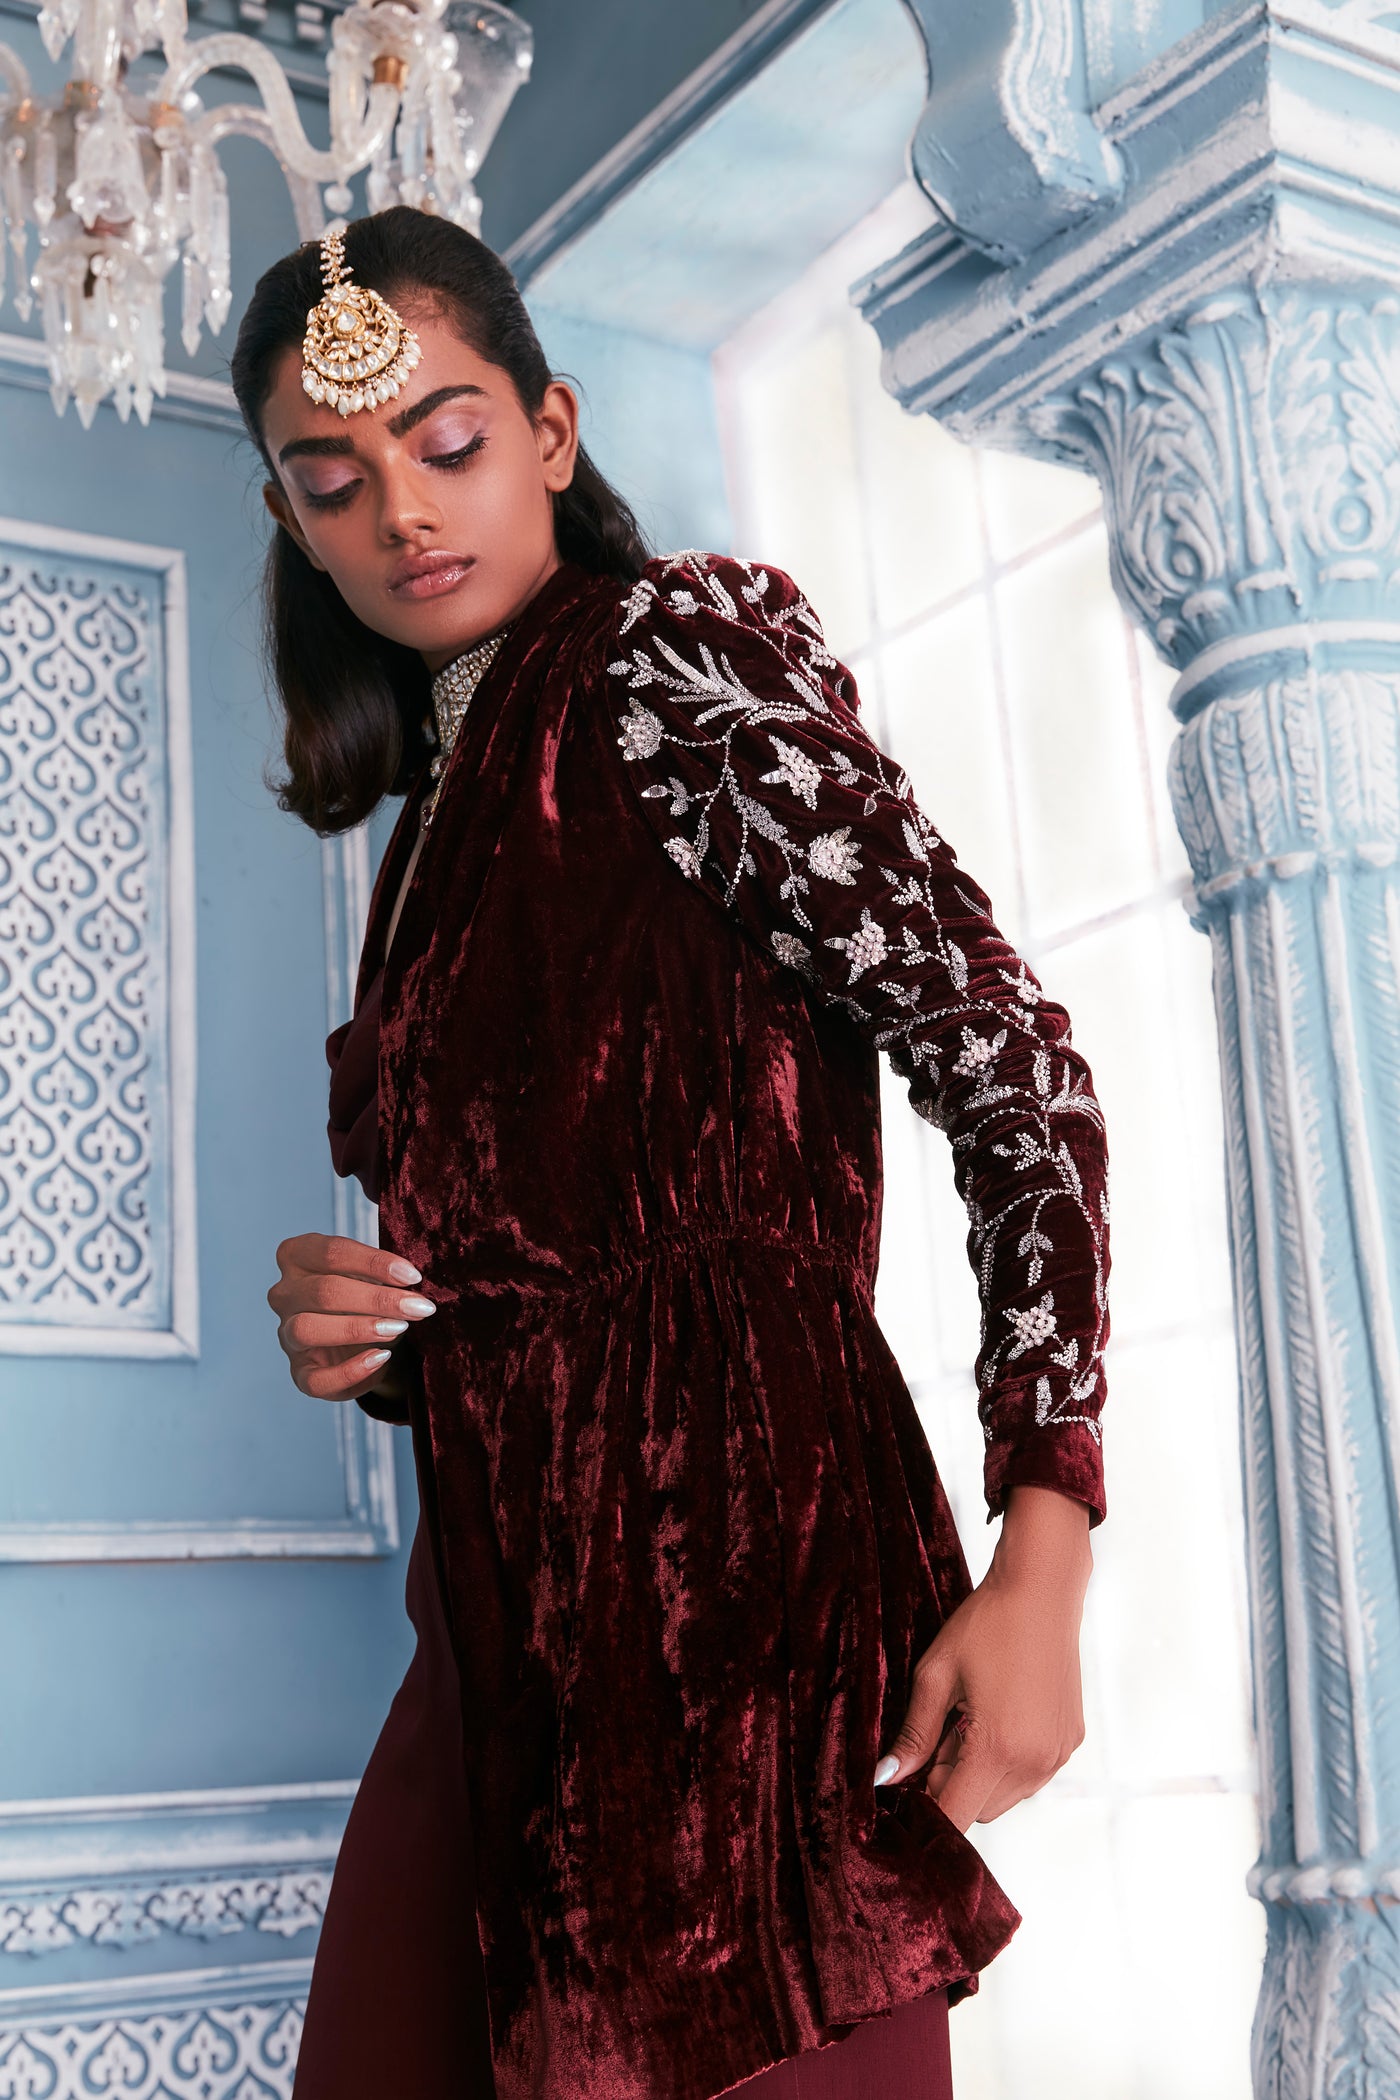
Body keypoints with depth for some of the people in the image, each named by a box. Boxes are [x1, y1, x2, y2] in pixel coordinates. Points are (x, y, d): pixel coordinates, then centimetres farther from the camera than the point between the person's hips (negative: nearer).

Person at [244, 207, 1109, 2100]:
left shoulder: (679, 649, -4)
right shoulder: (441, 810, 19)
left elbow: (1008, 1061, -12)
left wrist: (1039, 1567, -19)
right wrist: (358, 1337, 1)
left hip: (737, 1576, -7)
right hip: (514, 1618, 8)